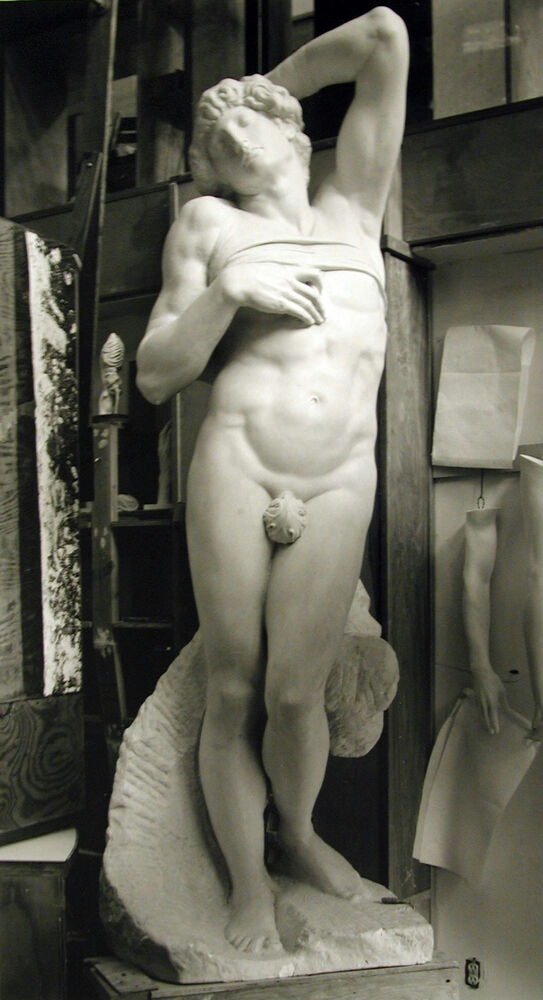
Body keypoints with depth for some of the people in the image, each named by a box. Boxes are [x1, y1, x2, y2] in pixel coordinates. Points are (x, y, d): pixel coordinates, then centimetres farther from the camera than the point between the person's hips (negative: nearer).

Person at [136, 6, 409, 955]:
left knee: (296, 691, 3)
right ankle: (247, 877, 23)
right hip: (234, 462, 0)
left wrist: (273, 80, 26)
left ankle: (300, 834, 32)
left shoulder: (351, 212, 17)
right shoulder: (208, 224, 13)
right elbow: (155, 375, 7)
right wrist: (229, 291, -7)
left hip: (339, 485, 1)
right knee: (232, 693, 4)